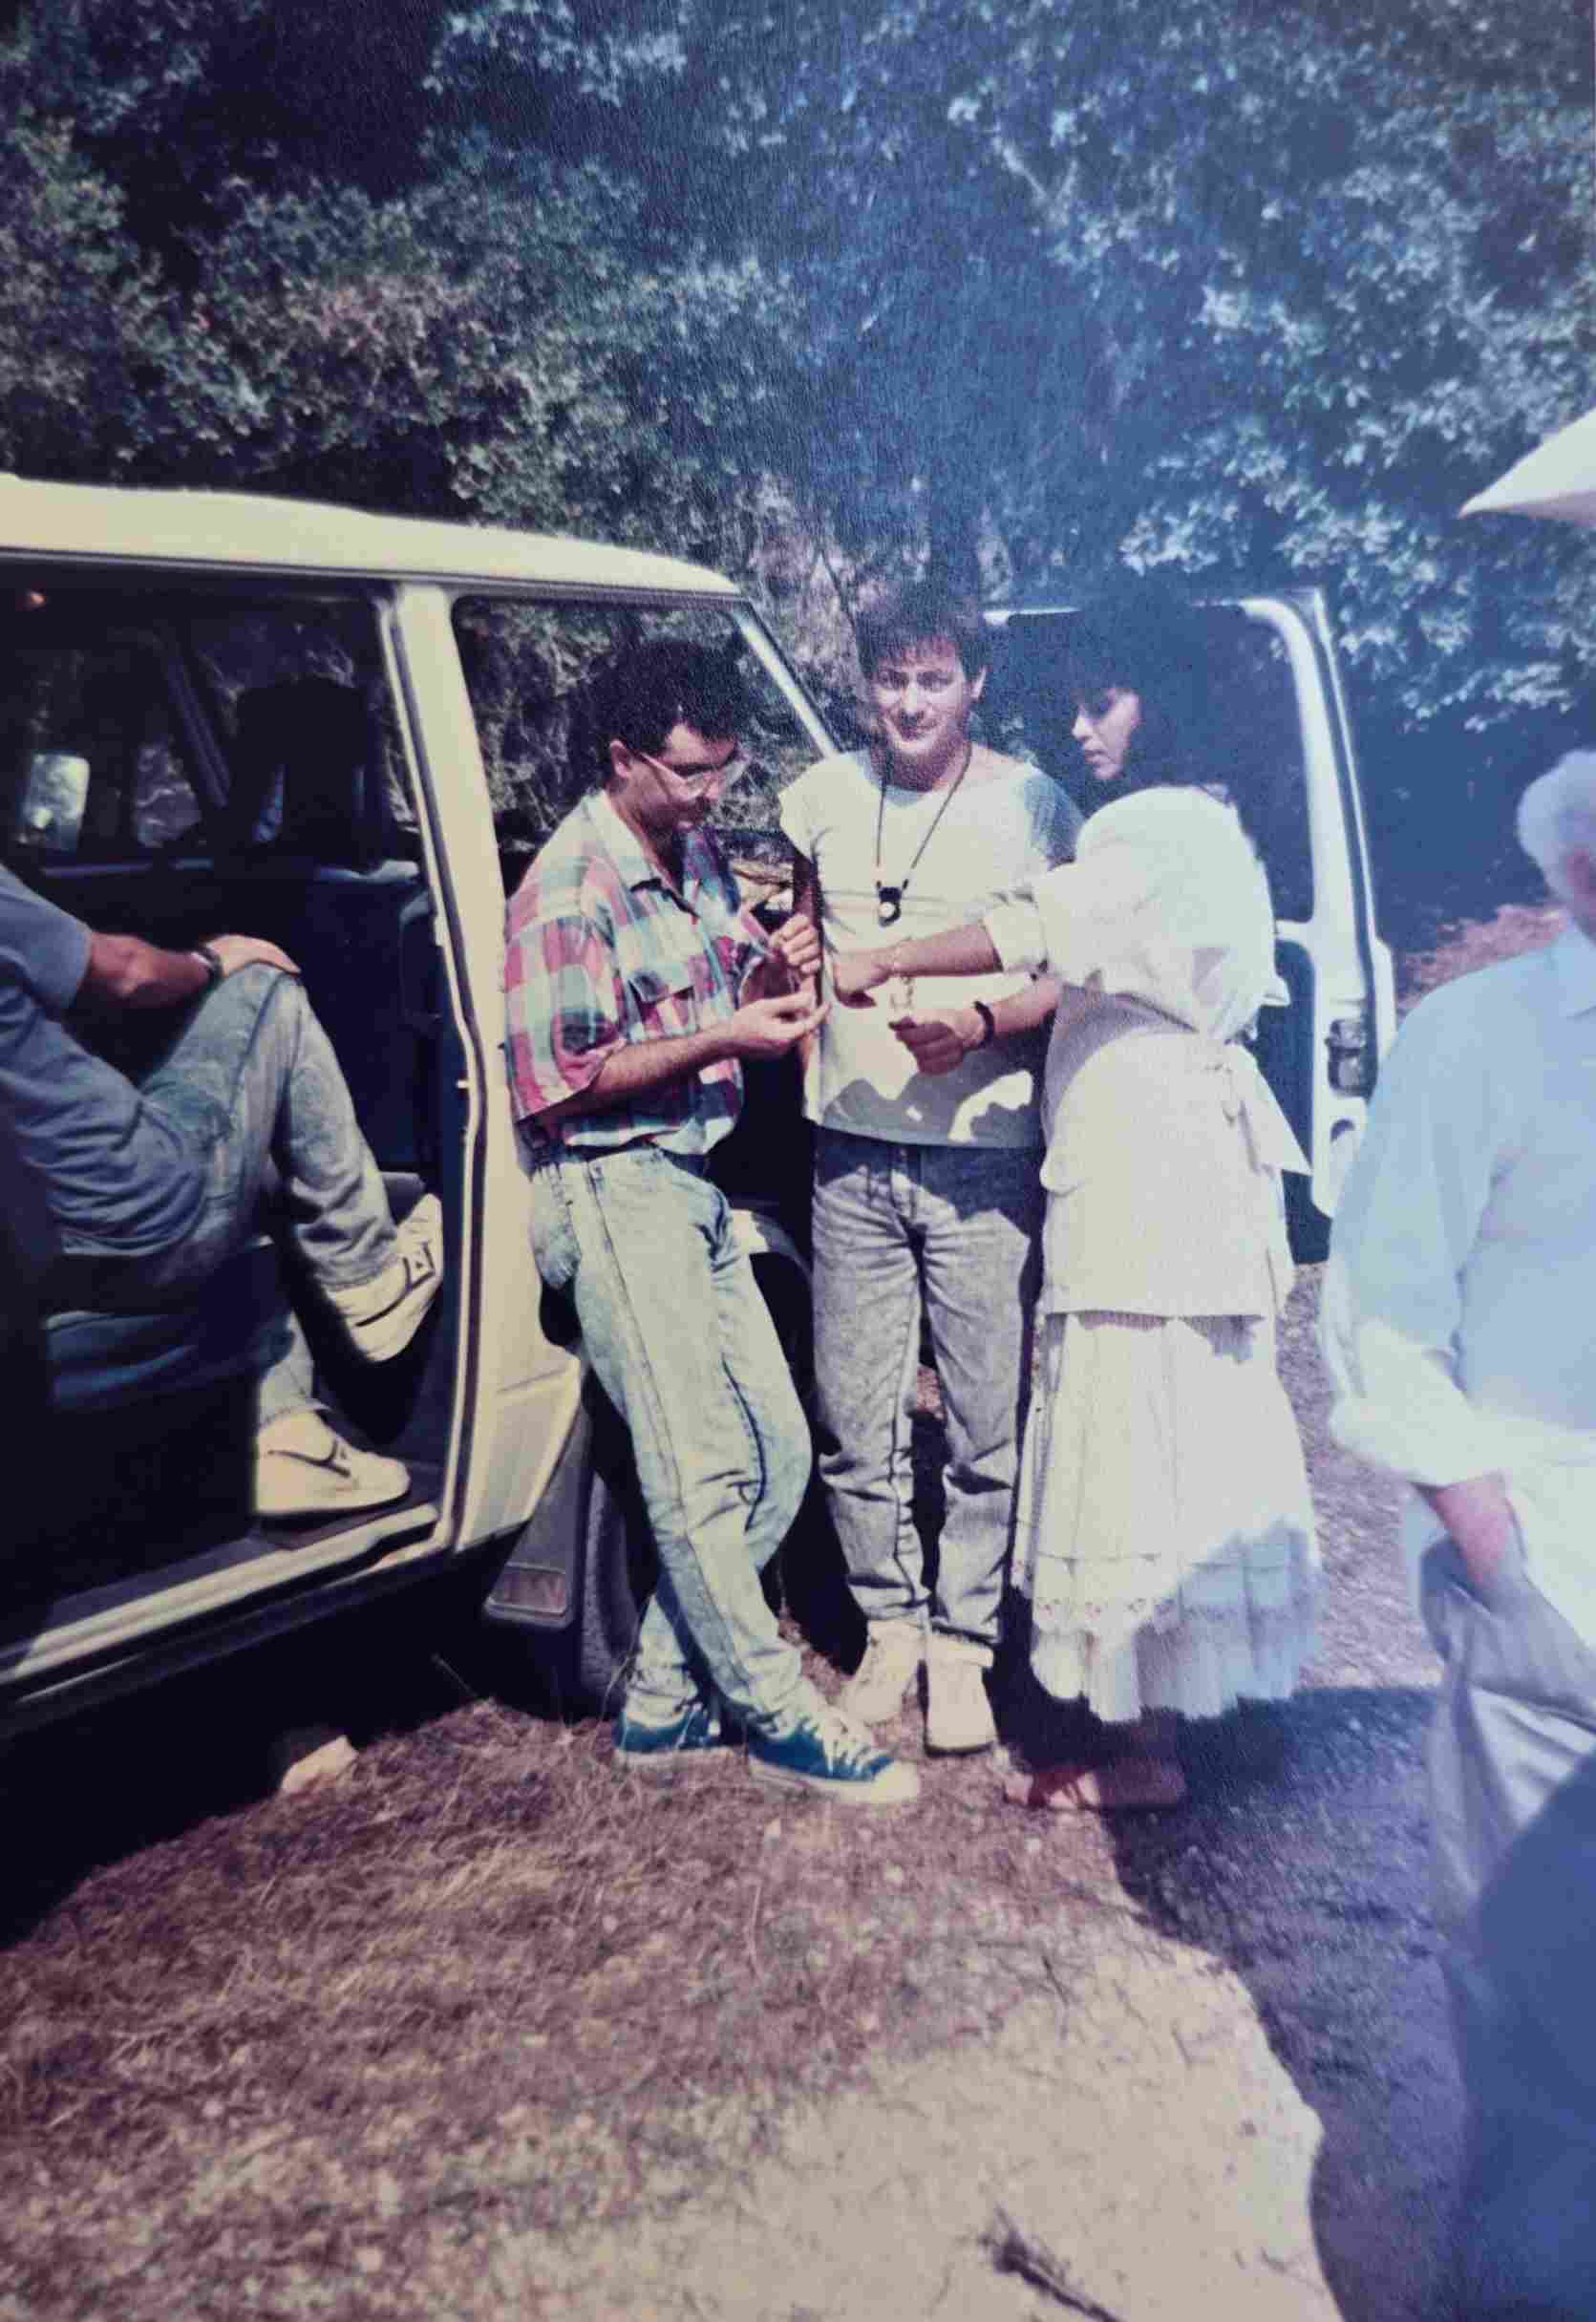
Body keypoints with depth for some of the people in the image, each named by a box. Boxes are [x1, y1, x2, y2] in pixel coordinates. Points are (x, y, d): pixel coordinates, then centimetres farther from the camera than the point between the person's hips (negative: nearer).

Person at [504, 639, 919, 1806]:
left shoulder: (700, 856, 13)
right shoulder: (570, 890, -13)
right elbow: (559, 1083, -16)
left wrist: (773, 975, -2)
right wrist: (722, 1038, -19)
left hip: (694, 1183, 9)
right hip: (613, 1192, -9)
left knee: (778, 1450, 10)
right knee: (703, 1468, -5)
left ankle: (666, 1701, 21)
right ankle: (781, 1719, 11)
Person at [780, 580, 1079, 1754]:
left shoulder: (1034, 806, 0)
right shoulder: (825, 797, 11)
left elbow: (1073, 976, 0)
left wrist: (982, 1018, -17)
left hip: (982, 1156, -3)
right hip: (853, 1150, 3)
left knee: (988, 1419, 1)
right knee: (854, 1419, 7)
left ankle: (963, 1639, 20)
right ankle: (890, 1623, 26)